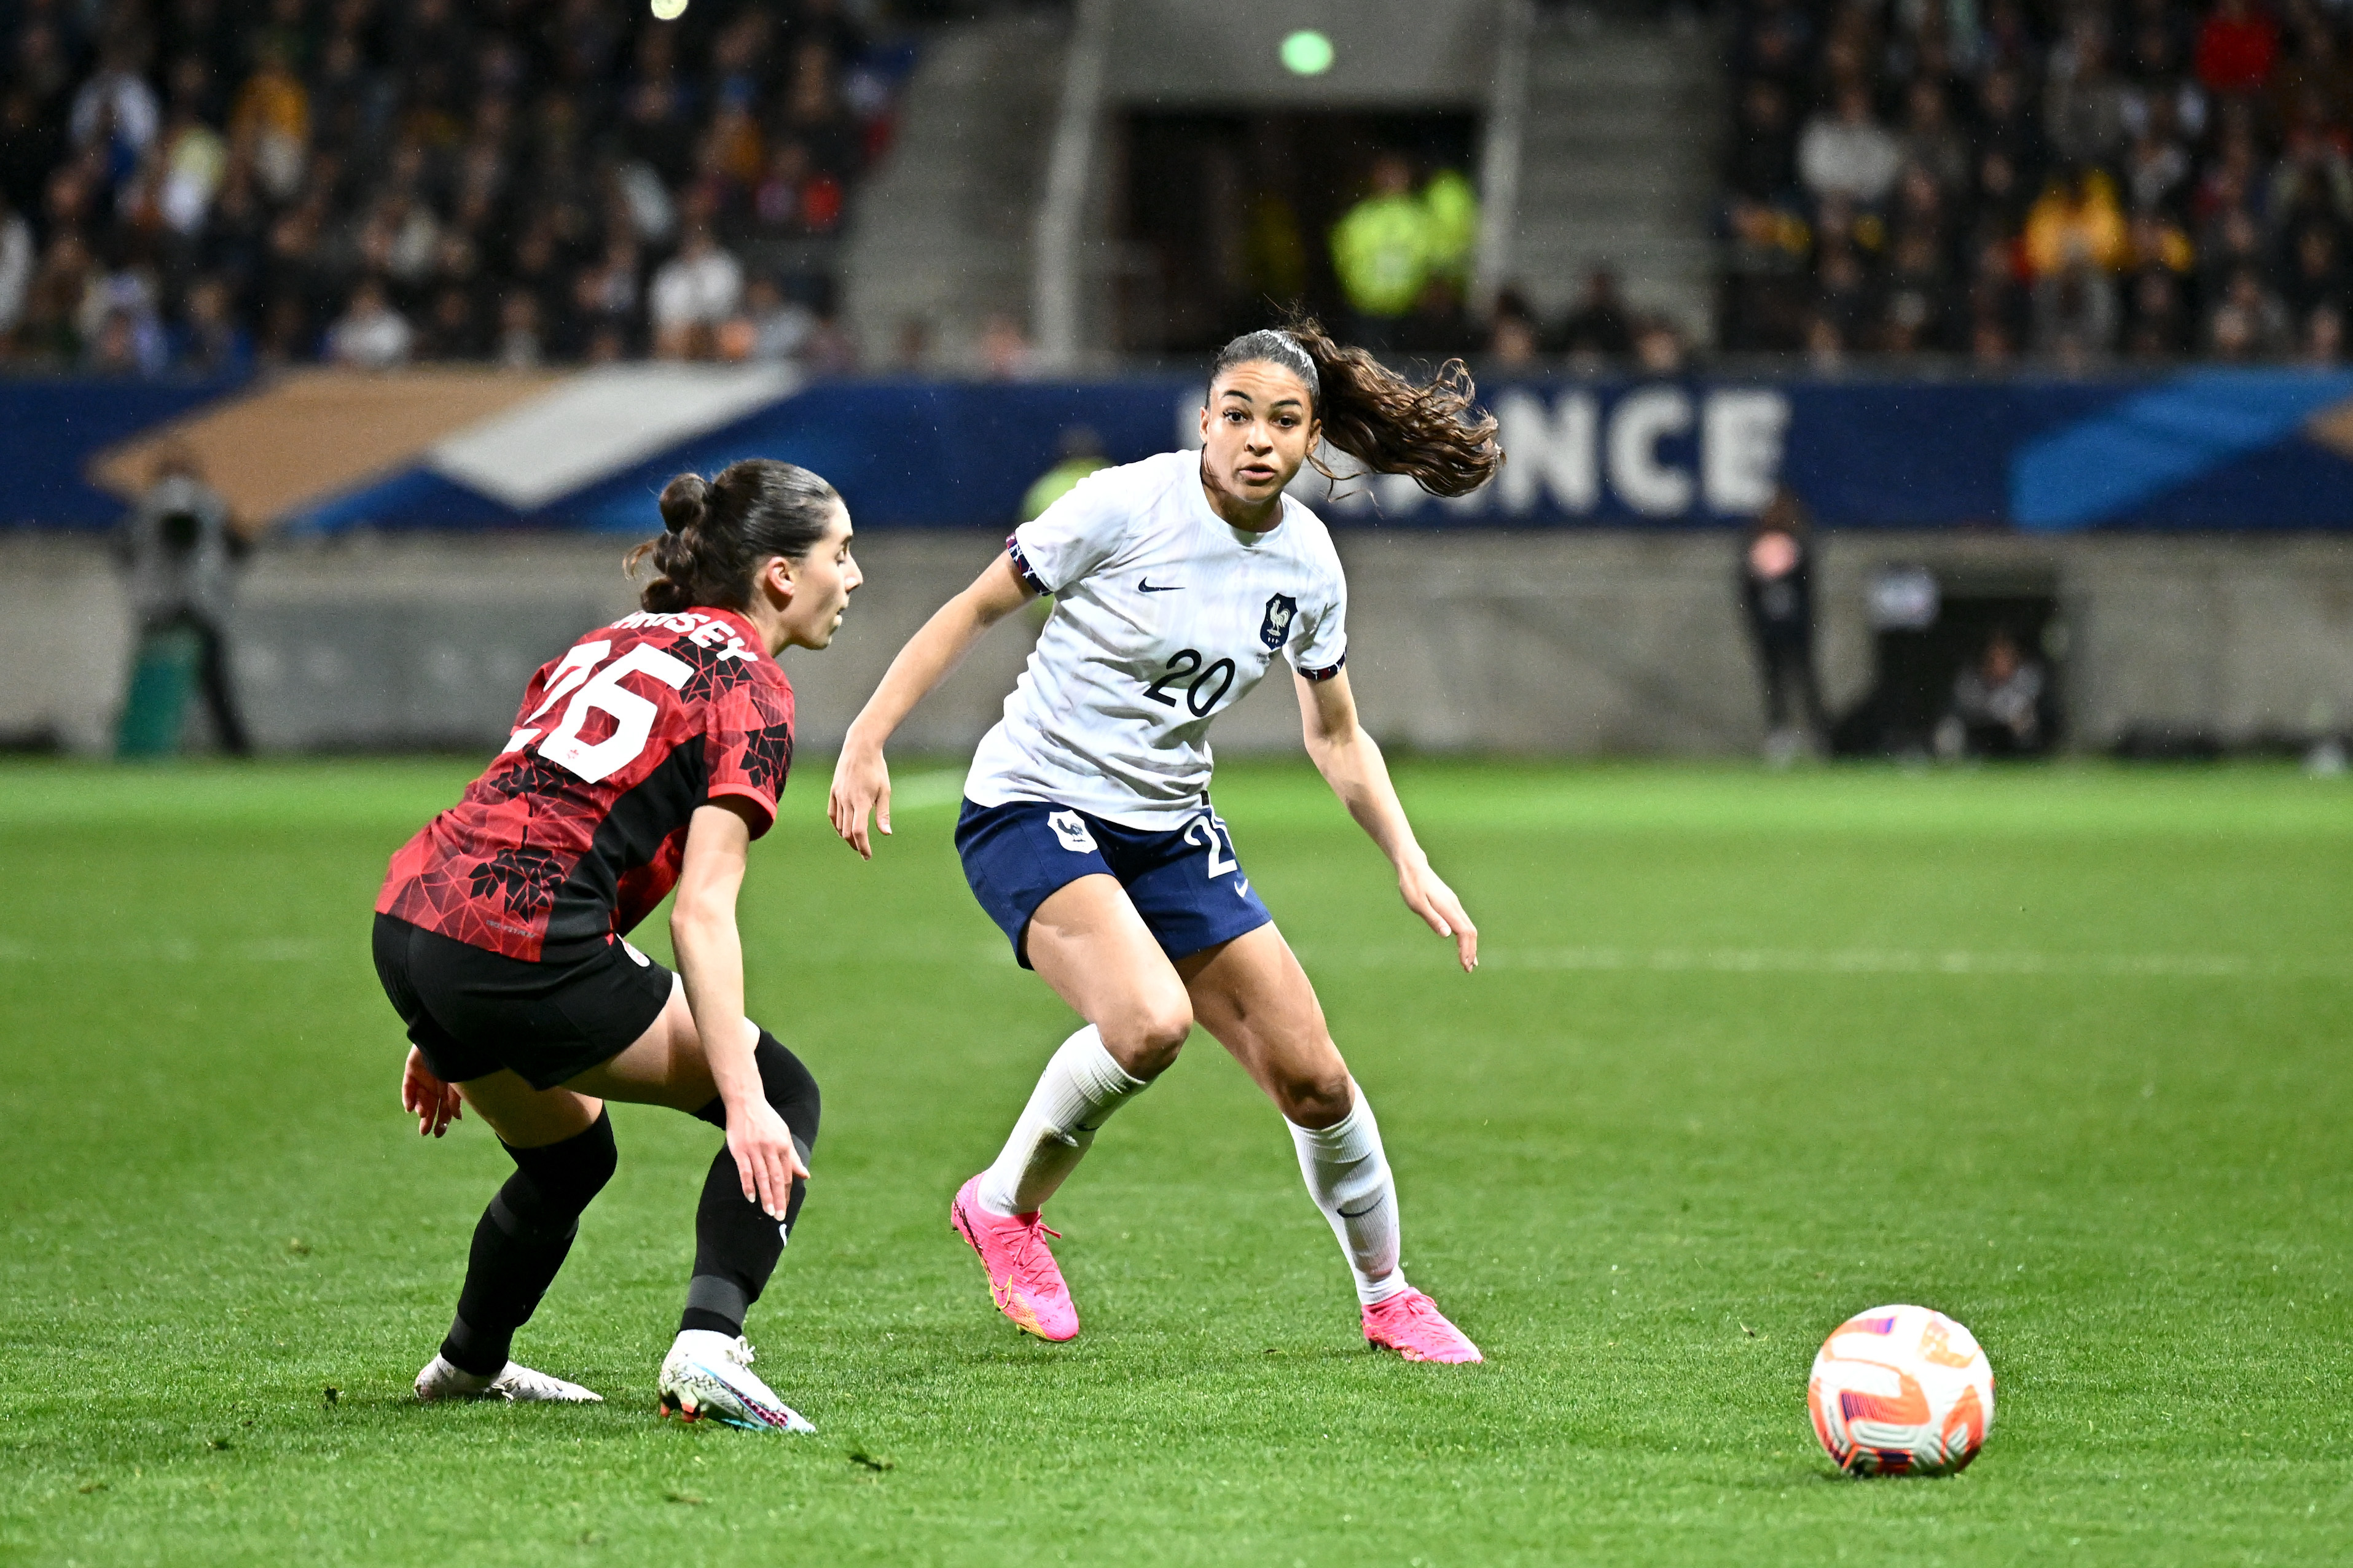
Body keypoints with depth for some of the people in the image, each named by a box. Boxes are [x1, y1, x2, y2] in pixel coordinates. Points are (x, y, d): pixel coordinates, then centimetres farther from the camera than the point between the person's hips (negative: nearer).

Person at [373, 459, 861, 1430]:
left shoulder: (616, 643, 23)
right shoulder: (749, 690, -2)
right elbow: (703, 912, -12)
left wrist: (444, 1033, 28)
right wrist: (743, 1103, -18)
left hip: (411, 918, 8)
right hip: (521, 952, -8)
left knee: (568, 1155, 32)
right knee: (784, 1100, 4)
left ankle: (467, 1366, 50)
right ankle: (707, 1348, -13)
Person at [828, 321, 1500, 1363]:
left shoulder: (1307, 563, 1)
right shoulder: (1126, 505, -16)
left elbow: (1336, 737, 15)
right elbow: (976, 608, -8)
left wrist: (1412, 867, 6)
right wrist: (866, 742, -13)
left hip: (1170, 833, 5)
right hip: (1032, 808, -5)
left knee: (1313, 1077, 0)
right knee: (1150, 1021, -31)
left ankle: (1387, 1296, 24)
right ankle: (1005, 1206, -5)